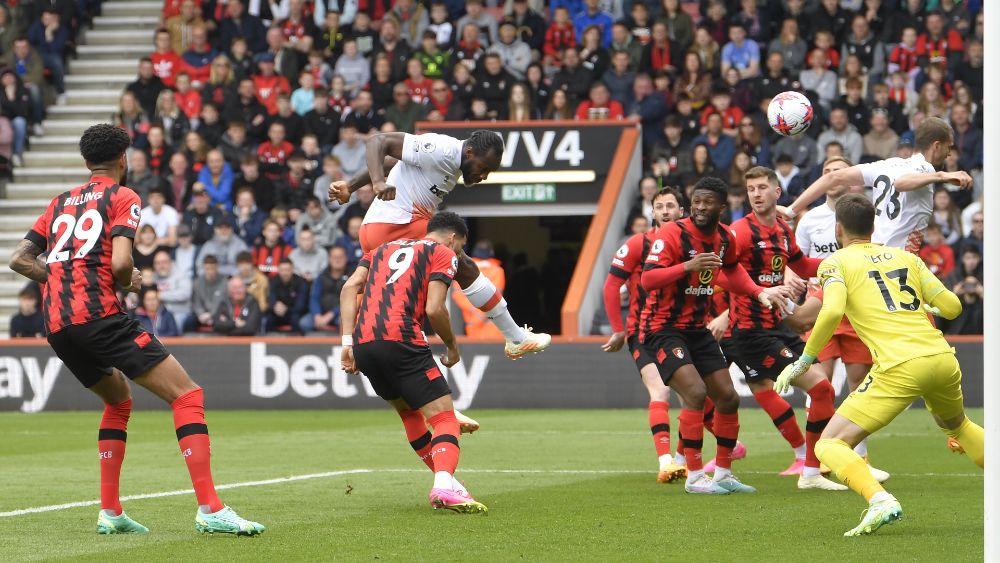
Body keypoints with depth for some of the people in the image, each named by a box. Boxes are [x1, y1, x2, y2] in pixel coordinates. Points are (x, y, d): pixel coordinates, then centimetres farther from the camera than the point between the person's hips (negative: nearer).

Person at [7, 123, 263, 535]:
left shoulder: (61, 202, 22)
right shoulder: (122, 197, 4)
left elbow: (20, 260, 18)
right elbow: (120, 262, -11)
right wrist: (130, 282, 10)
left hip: (56, 325, 7)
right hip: (98, 315, -7)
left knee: (118, 401, 29)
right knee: (187, 395, -6)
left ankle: (110, 512, 19)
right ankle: (209, 509, -19)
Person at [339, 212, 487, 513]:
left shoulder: (384, 248, 29)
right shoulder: (443, 254, 11)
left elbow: (350, 287, 14)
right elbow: (434, 309, -4)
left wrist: (347, 341, 8)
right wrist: (452, 347, 13)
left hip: (362, 342, 7)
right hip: (400, 339, -6)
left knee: (409, 412, 27)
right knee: (445, 418, -7)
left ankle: (444, 478, 30)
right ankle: (444, 485, -32)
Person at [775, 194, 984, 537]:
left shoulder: (836, 262, 7)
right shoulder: (904, 257, 19)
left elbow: (832, 312, -12)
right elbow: (952, 307, 15)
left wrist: (803, 361, -3)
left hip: (900, 367, -6)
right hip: (943, 359, 6)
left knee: (830, 445, -2)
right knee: (957, 426, 35)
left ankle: (880, 501, -27)